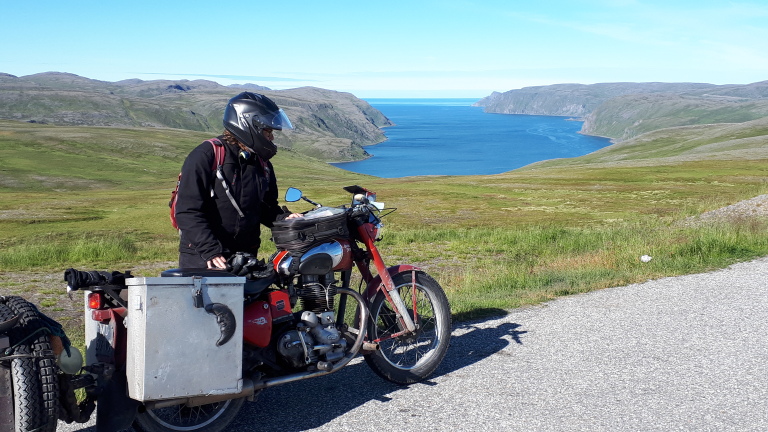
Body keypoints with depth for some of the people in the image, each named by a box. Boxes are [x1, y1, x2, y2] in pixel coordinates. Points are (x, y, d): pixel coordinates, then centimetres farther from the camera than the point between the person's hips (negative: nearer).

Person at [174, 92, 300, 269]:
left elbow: (267, 207, 19)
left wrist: (284, 219, -4)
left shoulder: (262, 163, 10)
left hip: (245, 258, 6)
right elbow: (188, 211, -17)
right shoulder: (205, 156, -12)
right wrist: (210, 251, -27)